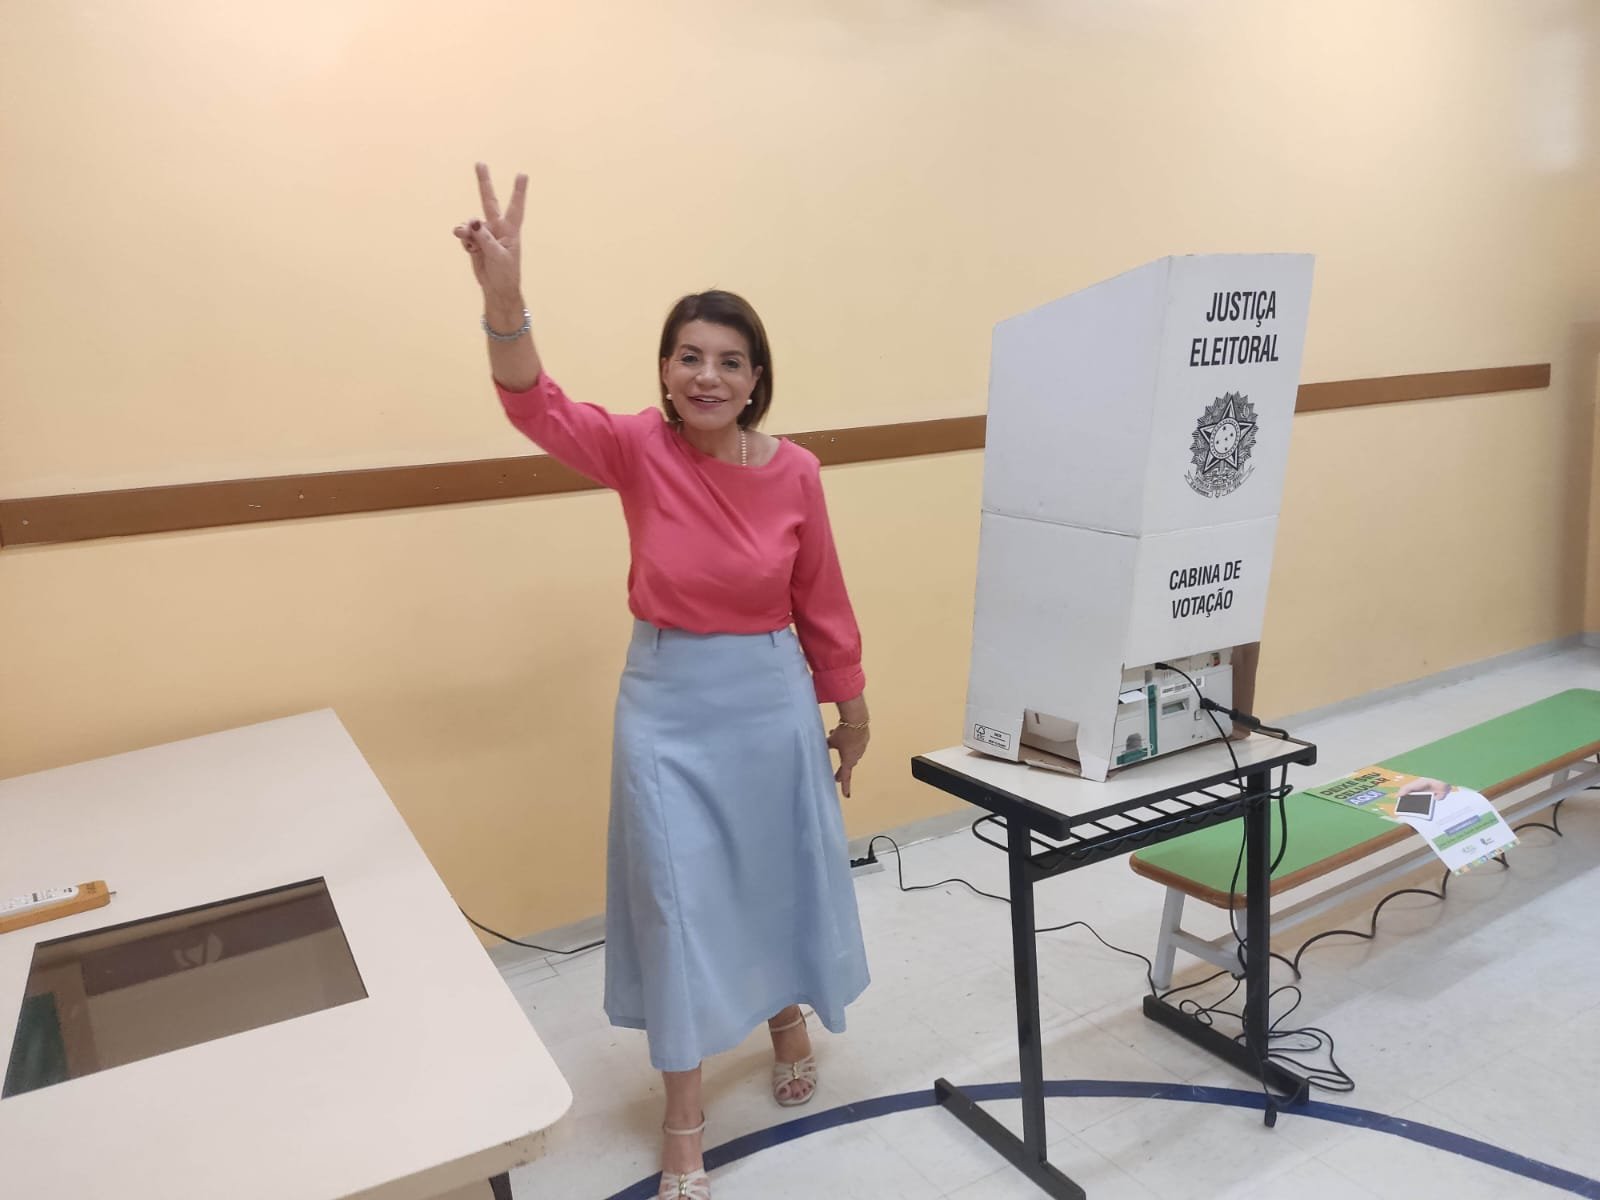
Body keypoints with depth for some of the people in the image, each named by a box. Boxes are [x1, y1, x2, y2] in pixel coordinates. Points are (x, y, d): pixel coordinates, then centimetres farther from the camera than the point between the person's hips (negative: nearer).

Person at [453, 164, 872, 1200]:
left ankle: (788, 1019, 49)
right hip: (666, 702, -1)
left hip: (771, 698, 1)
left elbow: (821, 601, 1)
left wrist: (851, 711, 9)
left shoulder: (794, 471, -9)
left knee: (777, 873, 18)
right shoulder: (639, 450, -12)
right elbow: (538, 407, -30)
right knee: (675, 900, 6)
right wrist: (505, 297, -48)